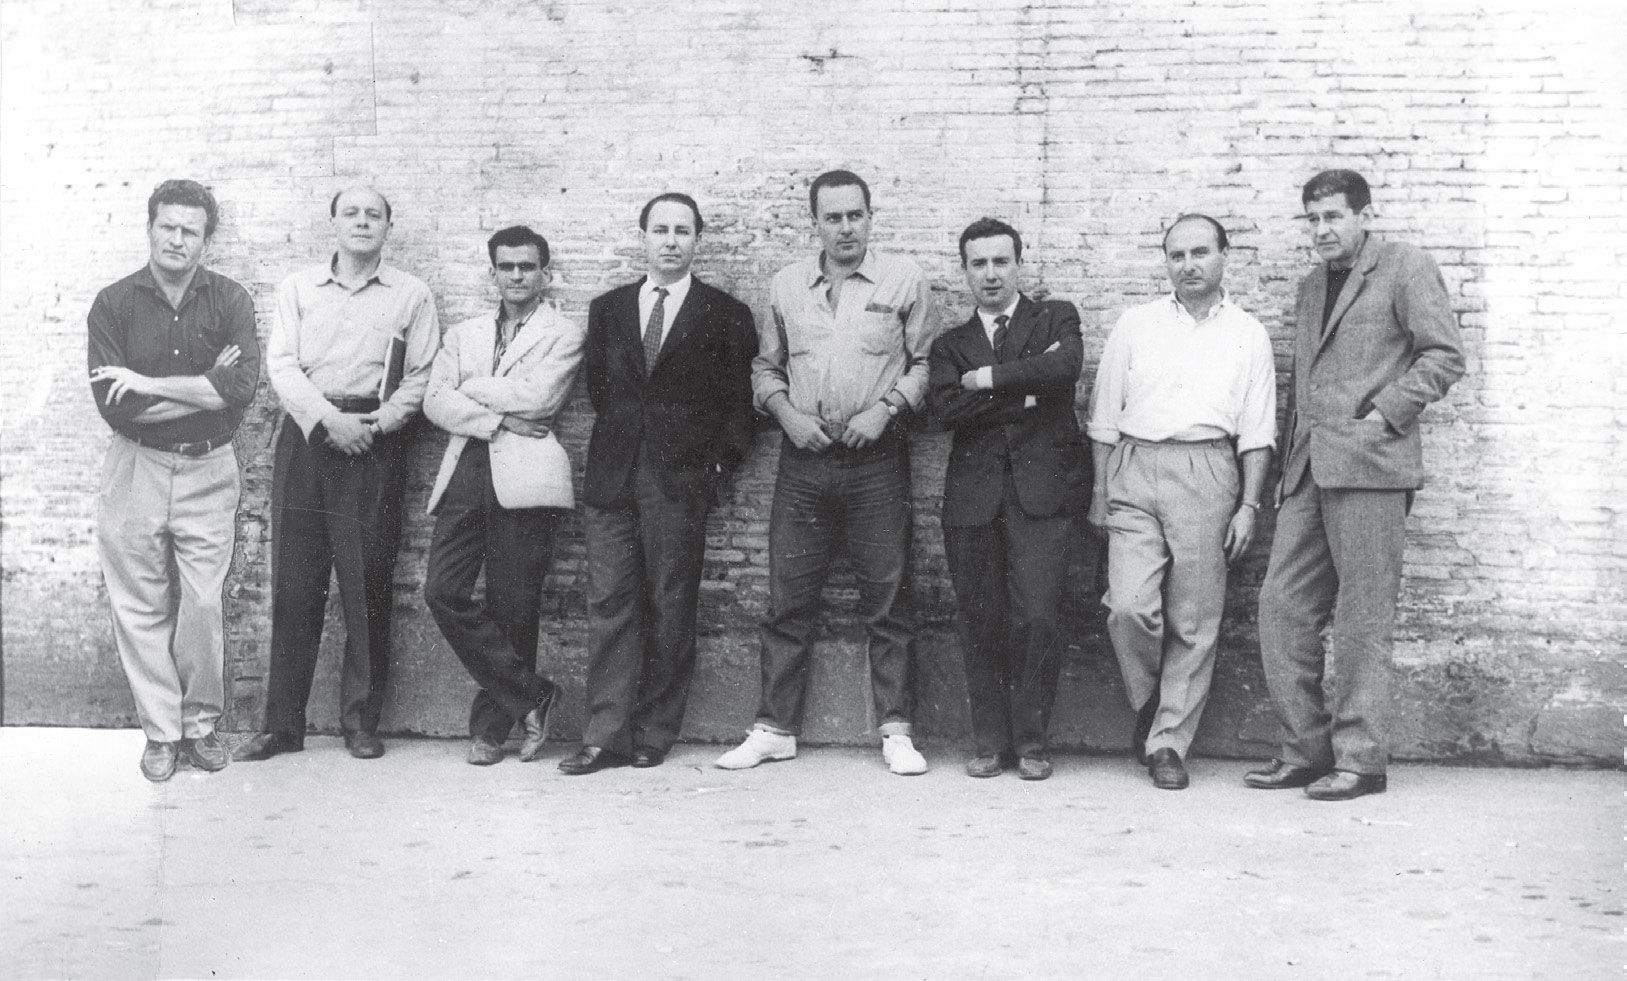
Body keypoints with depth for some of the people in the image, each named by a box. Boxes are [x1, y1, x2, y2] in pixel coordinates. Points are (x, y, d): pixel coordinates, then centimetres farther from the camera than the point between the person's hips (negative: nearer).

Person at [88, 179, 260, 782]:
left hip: (207, 470, 0)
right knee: (142, 608, 5)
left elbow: (242, 387, -17)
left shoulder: (229, 301, -1)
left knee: (205, 605, 2)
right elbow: (113, 405, -12)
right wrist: (207, 388, -13)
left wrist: (151, 385, -17)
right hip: (136, 468, 0)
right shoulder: (114, 304, -2)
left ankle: (201, 726, 19)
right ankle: (160, 731, 16)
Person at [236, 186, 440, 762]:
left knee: (368, 588, -2)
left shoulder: (411, 296, 11)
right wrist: (329, 418, -11)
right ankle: (282, 725, 6)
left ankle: (362, 723, 7)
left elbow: (422, 376, 4)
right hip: (307, 434, 1)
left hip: (376, 443, -1)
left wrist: (379, 422, -11)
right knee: (293, 585, 0)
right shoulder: (298, 288, 14)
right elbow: (281, 365, 3)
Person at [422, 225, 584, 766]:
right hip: (465, 473, 4)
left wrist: (471, 386, 2)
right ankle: (531, 695, 4)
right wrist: (497, 421, -8)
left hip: (521, 478, -4)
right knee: (443, 592, -9)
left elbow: (537, 397, -10)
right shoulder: (463, 333, 20)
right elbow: (435, 401, 6)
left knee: (512, 609, -1)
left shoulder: (563, 333, 7)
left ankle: (493, 726, 14)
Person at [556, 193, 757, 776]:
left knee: (670, 610, 0)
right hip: (611, 479, 3)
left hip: (681, 482, -3)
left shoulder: (725, 316, 5)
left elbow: (737, 405, 4)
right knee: (609, 606, -1)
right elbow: (598, 389, 17)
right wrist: (619, 442, 7)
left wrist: (715, 469, -4)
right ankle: (606, 736, 2)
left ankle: (655, 734, 8)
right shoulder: (607, 310, 15)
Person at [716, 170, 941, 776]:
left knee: (888, 599, 1)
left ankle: (896, 731, 9)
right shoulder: (786, 286, 12)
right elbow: (765, 368, 15)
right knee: (788, 598, 4)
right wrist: (787, 414, -2)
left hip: (877, 459, -2)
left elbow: (925, 362, 2)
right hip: (804, 458, 2)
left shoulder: (904, 281, 4)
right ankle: (775, 728, 12)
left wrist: (885, 409, -12)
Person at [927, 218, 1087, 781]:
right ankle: (991, 744, 12)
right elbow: (947, 409, -1)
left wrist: (988, 379, -4)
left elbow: (1066, 365, -10)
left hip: (1042, 486, -2)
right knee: (980, 622, 1)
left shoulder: (1056, 317, 14)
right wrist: (1023, 393, -6)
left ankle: (1030, 742, 4)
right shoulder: (951, 344, 18)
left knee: (1036, 618, -10)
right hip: (974, 494, 2)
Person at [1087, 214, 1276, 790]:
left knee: (1194, 623, 0)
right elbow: (1105, 418, 12)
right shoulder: (1135, 325, 12)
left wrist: (1248, 506, -1)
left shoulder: (1248, 335, 10)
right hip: (1134, 470, 1)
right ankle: (1148, 705, 14)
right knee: (1128, 607, -12)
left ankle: (1169, 743, 10)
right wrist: (1100, 493, 7)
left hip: (1206, 475, 0)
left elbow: (1257, 433, 7)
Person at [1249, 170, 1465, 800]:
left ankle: (1360, 759, 4)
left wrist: (1383, 413, -12)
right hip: (1309, 469, 7)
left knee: (1362, 618, -4)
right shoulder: (1311, 287, 23)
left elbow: (1444, 354, -5)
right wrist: (1292, 459, 16)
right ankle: (1307, 751, 11)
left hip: (1369, 464, -7)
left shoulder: (1405, 268, 2)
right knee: (1283, 607, 2)